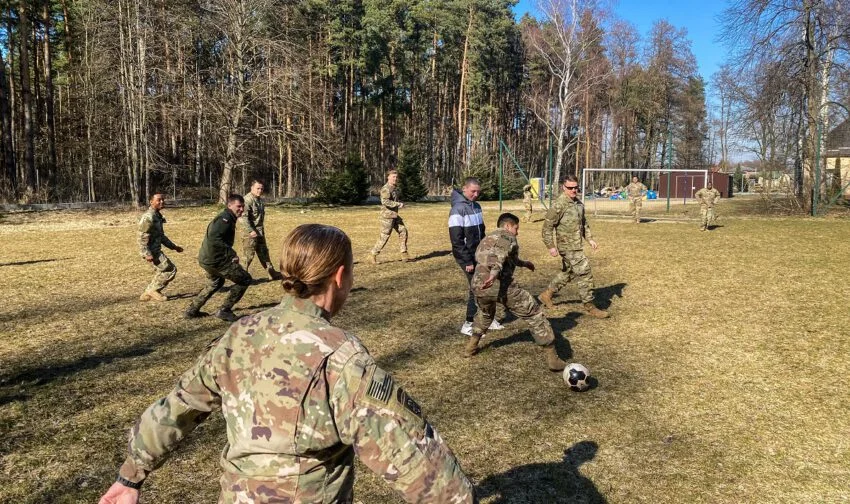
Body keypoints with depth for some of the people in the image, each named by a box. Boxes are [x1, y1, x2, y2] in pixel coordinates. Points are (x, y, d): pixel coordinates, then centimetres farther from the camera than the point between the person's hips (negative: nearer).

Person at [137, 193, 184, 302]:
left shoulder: (157, 216, 14)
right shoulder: (148, 217, -17)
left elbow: (161, 236, 24)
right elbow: (142, 237, -21)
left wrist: (174, 247, 23)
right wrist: (147, 254, -28)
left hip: (156, 251, 10)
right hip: (151, 252, -10)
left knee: (161, 273, 15)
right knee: (170, 270, -9)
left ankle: (147, 294, 21)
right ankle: (153, 290, 2)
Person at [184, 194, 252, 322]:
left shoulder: (226, 217, 17)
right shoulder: (225, 218, -15)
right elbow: (214, 238, -28)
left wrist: (230, 254, 16)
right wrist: (232, 254, -28)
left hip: (206, 259, 11)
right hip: (215, 260, -11)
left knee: (215, 283, 33)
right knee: (245, 279, -3)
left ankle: (192, 310, 36)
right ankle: (224, 310, 0)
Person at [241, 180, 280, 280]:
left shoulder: (260, 199, 10)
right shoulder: (247, 200, -19)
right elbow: (242, 217, -25)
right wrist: (250, 231, -24)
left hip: (260, 231, 9)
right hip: (250, 233, -9)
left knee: (264, 253, 17)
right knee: (248, 255, -3)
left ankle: (272, 274, 26)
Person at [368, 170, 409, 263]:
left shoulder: (395, 188, 14)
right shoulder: (385, 189, -16)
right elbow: (385, 201, -30)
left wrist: (399, 204, 11)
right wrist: (398, 204, -27)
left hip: (395, 215, 9)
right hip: (387, 216, -9)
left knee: (403, 231, 5)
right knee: (384, 236, -6)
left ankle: (404, 255, 11)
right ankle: (373, 255, 5)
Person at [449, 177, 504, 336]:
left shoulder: (476, 206, 9)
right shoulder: (458, 209, -17)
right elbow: (456, 240, -21)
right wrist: (467, 261, -20)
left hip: (480, 255, 8)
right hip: (467, 257, -8)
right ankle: (468, 325, 6)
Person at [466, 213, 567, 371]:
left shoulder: (485, 240, 31)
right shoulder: (507, 236, 7)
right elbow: (500, 254, -17)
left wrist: (523, 263, 61)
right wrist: (494, 274, -33)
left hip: (478, 286, 7)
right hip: (502, 286, -7)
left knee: (485, 313, 40)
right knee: (534, 314, 7)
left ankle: (471, 346, 40)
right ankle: (552, 357, 4)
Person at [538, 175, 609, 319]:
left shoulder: (578, 203, 9)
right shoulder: (559, 205, -17)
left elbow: (583, 223, 21)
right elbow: (548, 226, -17)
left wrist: (590, 239, 14)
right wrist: (551, 246, -20)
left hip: (576, 245, 9)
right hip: (568, 246, -9)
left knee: (568, 272, 20)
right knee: (585, 273, -6)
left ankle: (547, 294, 35)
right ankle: (590, 307, 5)